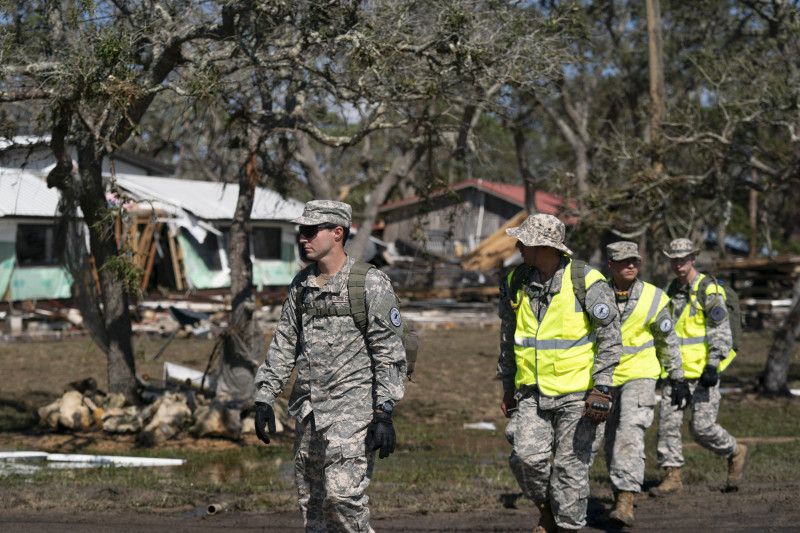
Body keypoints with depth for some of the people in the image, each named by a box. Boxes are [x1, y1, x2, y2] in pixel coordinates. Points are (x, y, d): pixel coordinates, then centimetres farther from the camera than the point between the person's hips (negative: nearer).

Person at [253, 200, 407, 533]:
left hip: (351, 408, -7)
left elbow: (390, 353, -10)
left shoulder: (371, 284, -9)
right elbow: (283, 344, 16)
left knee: (342, 493, -18)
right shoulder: (302, 284, 12)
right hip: (307, 411, 7)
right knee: (310, 501, 9)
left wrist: (384, 415, -16)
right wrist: (264, 398, 9)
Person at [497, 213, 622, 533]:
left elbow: (610, 338, -8)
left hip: (576, 394, -4)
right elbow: (508, 339, 17)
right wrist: (508, 387, 19)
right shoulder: (516, 283, 5)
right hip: (532, 394, 4)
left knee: (570, 467, -1)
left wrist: (602, 389, -15)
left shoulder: (587, 283, -11)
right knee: (527, 457, -11)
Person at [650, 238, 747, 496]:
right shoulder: (673, 289, 14)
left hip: (702, 371, -7)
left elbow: (721, 332, -15)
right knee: (668, 420, -2)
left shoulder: (709, 290, -10)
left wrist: (713, 366, -23)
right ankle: (672, 476, 3)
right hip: (677, 370, 7)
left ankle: (736, 452, 19)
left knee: (702, 427, -7)